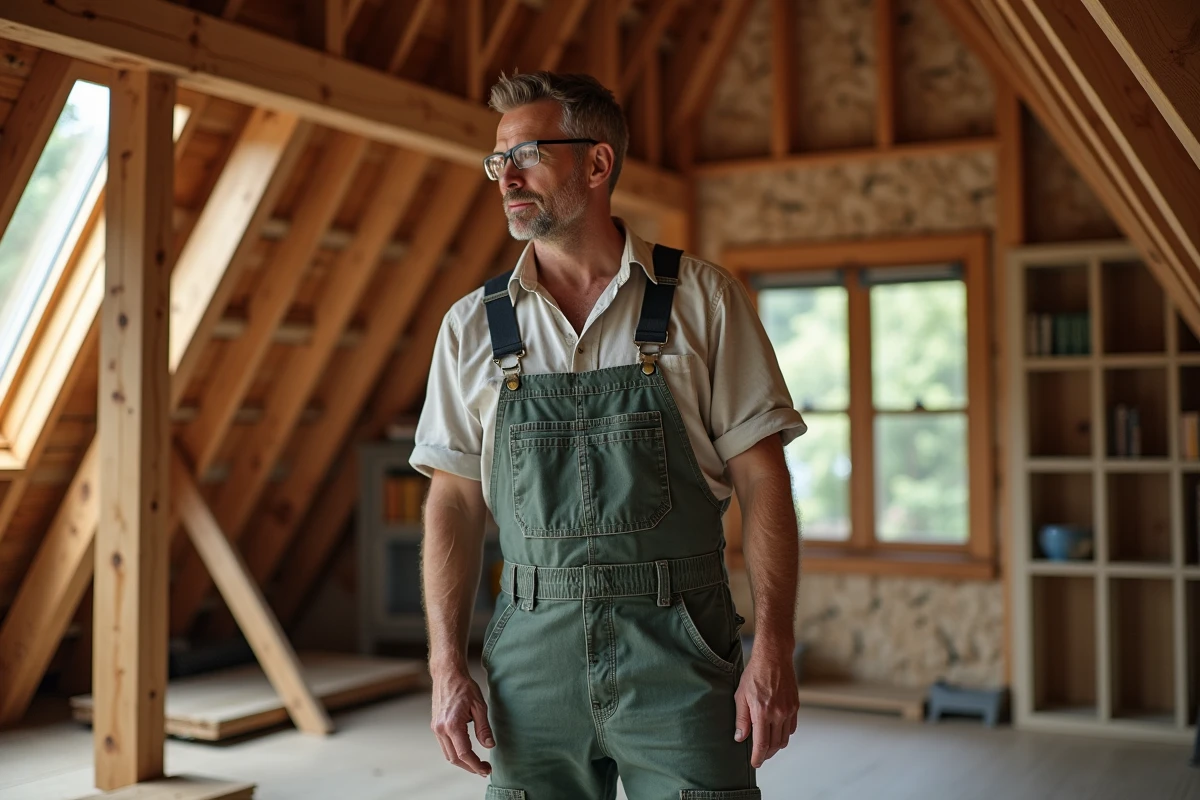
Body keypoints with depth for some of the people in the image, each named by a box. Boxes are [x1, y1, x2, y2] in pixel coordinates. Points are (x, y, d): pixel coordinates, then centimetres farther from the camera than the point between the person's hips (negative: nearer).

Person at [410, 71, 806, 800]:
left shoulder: (701, 298, -1)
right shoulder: (474, 325, 6)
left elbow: (761, 478, -3)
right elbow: (455, 501, 6)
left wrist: (774, 650, -10)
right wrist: (448, 665, -1)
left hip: (679, 655, -2)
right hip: (533, 654, 2)